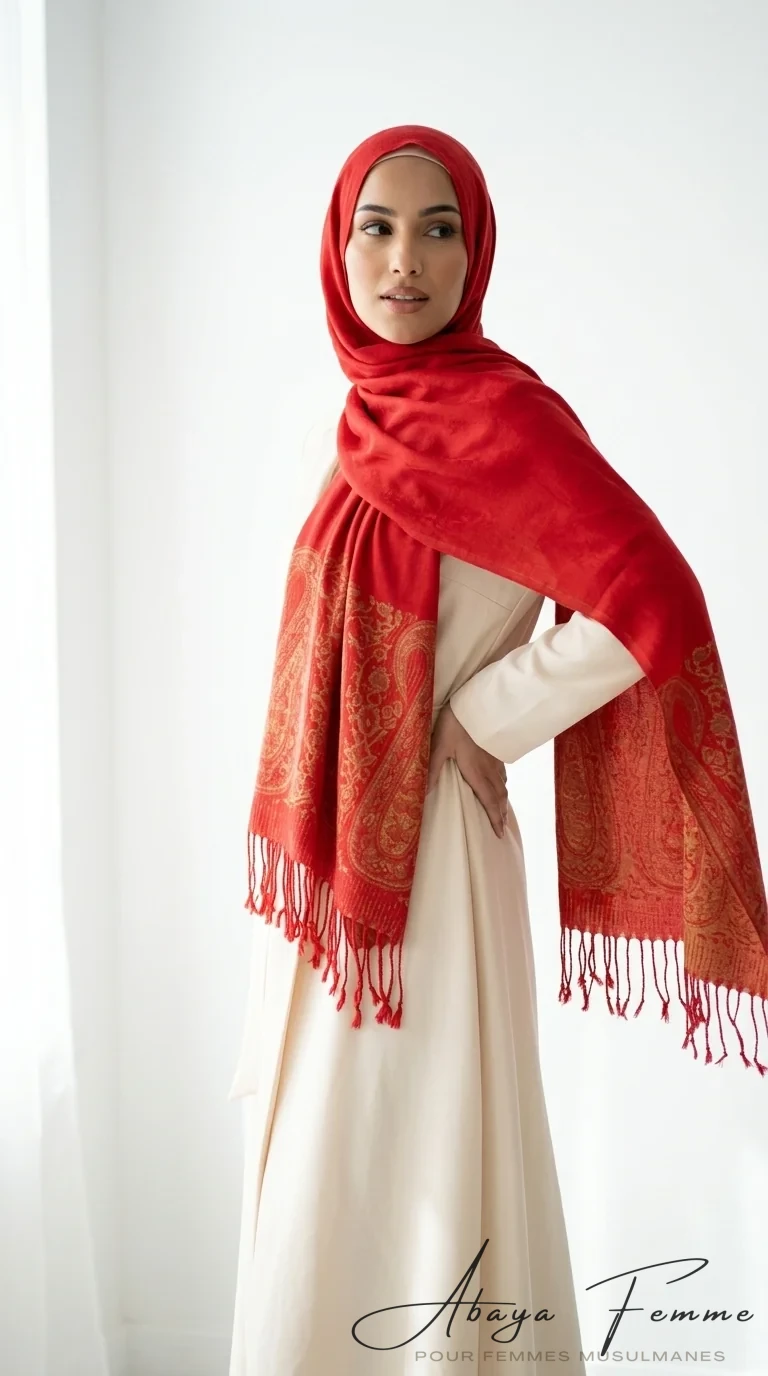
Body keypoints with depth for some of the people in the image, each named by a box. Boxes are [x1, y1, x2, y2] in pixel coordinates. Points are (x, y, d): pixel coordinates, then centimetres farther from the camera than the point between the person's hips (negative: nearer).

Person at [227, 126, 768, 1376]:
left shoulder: (491, 408, -15)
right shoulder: (379, 411, 8)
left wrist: (486, 721, -13)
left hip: (417, 854, -8)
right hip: (337, 856, 8)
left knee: (408, 1159, 4)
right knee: (319, 1166, 18)